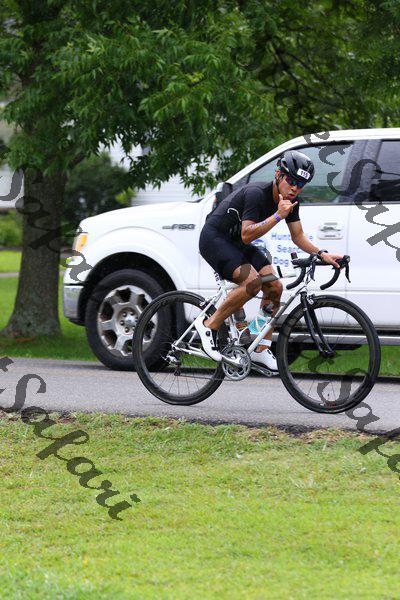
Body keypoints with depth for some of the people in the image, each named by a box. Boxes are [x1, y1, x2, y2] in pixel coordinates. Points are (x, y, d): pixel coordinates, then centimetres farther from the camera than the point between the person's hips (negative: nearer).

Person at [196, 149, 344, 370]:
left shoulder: (290, 201, -3)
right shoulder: (256, 193, -28)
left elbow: (298, 236, 6)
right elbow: (247, 235, -34)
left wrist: (323, 254, -9)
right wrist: (278, 215, -39)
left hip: (236, 244, 9)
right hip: (214, 239, -9)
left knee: (275, 287, -2)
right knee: (252, 282, -28)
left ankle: (261, 350, 4)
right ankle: (209, 325, -15)